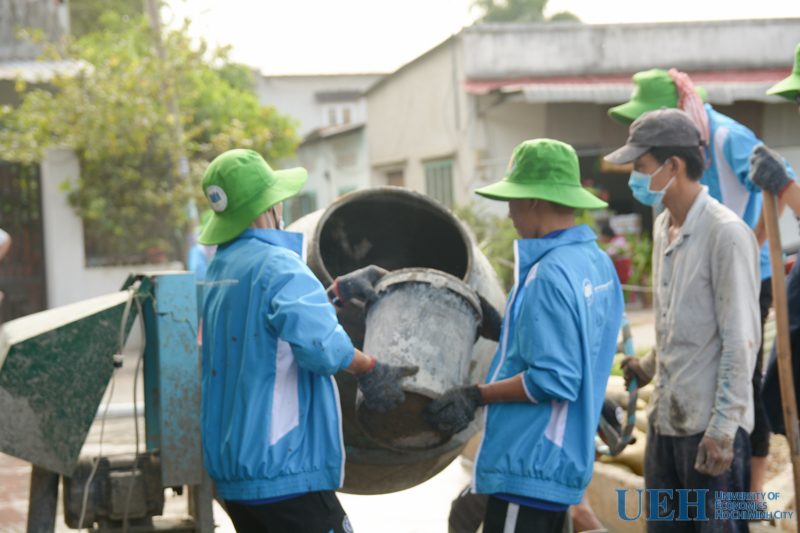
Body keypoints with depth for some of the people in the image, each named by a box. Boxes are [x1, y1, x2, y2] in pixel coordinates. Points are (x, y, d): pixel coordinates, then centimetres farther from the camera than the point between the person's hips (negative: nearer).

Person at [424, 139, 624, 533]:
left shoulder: (550, 275, -19)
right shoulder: (597, 263, 11)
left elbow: (553, 380, -22)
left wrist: (476, 396, -15)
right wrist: (506, 327, 21)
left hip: (529, 466, -10)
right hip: (564, 458, 10)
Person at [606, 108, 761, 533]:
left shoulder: (726, 234, -15)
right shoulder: (663, 227, 12)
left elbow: (740, 341, -17)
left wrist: (721, 430, -19)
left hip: (712, 427, -8)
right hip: (665, 418, 8)